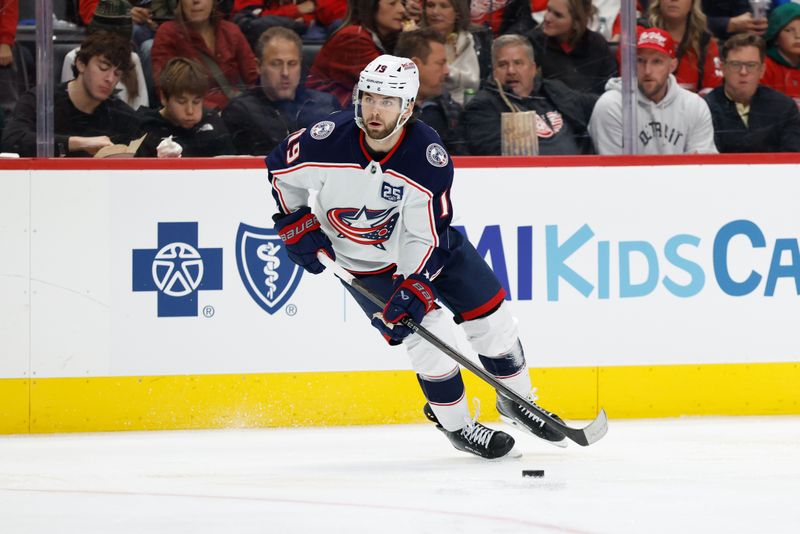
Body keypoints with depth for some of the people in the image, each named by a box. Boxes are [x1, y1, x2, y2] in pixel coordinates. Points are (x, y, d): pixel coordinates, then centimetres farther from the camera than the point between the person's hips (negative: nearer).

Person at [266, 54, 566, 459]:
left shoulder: (429, 159, -28)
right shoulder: (329, 141, -27)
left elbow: (426, 235, -24)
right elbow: (280, 169, -6)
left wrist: (414, 286, -33)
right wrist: (295, 224, -8)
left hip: (428, 239, 2)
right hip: (364, 262, -2)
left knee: (490, 312, 3)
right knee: (429, 333, -14)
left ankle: (516, 401, 28)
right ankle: (456, 425, 5)